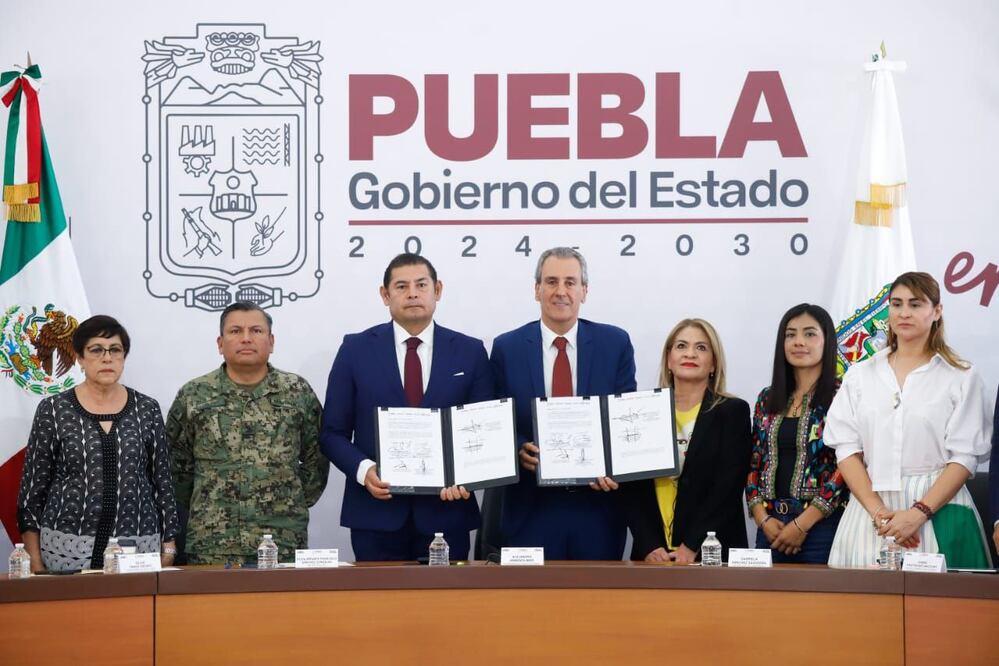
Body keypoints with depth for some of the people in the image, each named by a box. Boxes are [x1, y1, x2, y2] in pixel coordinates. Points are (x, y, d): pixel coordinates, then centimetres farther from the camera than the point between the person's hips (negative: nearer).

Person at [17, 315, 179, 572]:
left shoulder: (147, 409, 6)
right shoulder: (53, 410, 1)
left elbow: (163, 483, 9)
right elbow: (33, 487, 2)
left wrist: (168, 548, 5)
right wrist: (34, 560, -2)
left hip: (138, 550, 1)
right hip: (67, 550, -1)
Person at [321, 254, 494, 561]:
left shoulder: (470, 352, 6)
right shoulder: (356, 349, 4)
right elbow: (334, 432, 4)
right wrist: (363, 469, -14)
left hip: (446, 510, 1)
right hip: (376, 514, -1)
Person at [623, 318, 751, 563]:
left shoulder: (733, 412, 1)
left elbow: (728, 488, -7)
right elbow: (633, 487, 3)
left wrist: (692, 546, -15)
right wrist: (649, 546, -10)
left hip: (711, 552, -2)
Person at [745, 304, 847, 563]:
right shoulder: (768, 399, 13)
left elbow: (846, 468, -10)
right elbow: (753, 465, 13)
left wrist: (802, 525, -13)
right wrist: (763, 519, -3)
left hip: (822, 525, -5)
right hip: (772, 528, 5)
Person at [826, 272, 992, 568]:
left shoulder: (962, 378, 3)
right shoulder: (860, 374, 11)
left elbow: (964, 457, -4)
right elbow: (847, 449, 3)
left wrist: (919, 513, -15)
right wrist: (878, 512, -11)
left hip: (938, 508, -2)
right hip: (869, 507, 2)